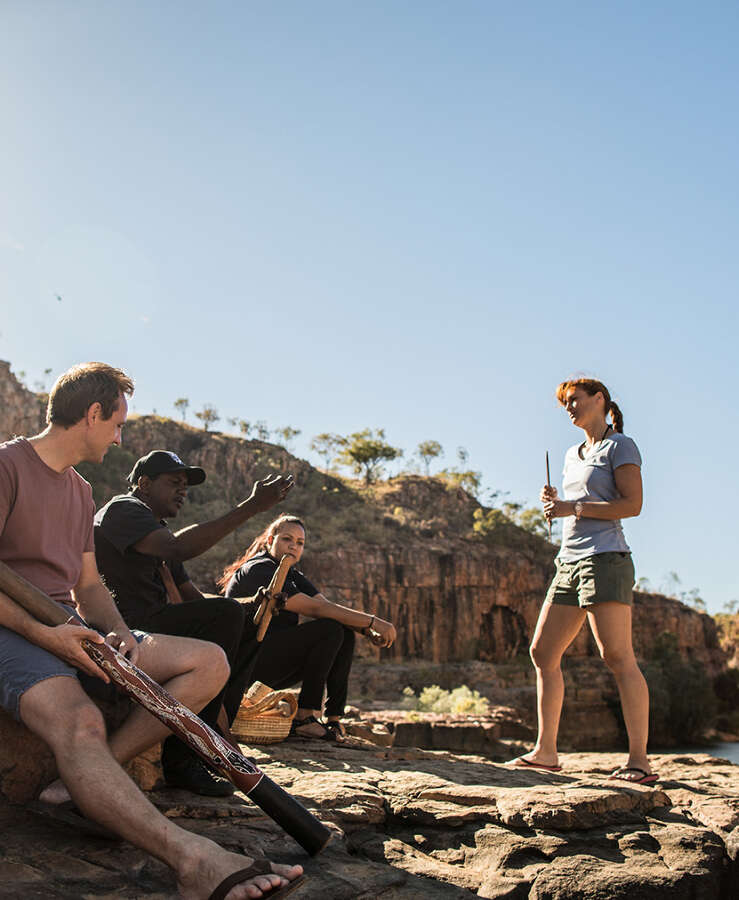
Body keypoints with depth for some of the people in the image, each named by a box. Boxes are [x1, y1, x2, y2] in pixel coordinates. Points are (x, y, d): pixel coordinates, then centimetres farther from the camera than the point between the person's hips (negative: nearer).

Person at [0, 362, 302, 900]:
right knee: (78, 721, -39)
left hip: (71, 630, 8)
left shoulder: (82, 492, 21)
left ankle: (87, 779, -21)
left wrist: (119, 633, -3)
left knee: (210, 662, -6)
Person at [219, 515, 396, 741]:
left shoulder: (292, 575, 15)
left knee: (345, 633, -2)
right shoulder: (259, 569, -16)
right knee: (330, 629, -22)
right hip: (247, 664, -9)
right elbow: (315, 609, -24)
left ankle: (334, 718, -6)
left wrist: (367, 629, -16)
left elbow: (328, 605, 2)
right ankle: (305, 717, -19)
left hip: (270, 666, 9)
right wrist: (372, 621, -24)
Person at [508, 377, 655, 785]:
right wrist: (553, 501, 9)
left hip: (605, 559, -8)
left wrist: (573, 508, -13)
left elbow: (632, 504, -11)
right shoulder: (573, 455, 23)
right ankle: (545, 752, 9)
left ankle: (639, 760, -7)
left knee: (618, 657, -11)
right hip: (569, 563, 9)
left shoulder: (620, 446, 0)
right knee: (542, 652, 4)